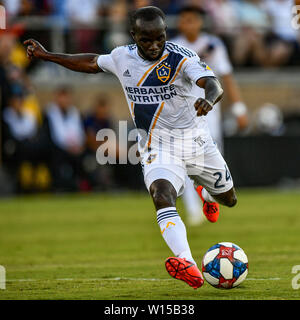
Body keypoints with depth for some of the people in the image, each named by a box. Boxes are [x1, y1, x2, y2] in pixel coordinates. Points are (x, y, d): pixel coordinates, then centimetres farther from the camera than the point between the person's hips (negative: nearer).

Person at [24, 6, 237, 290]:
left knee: (228, 200, 17)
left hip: (194, 140, 0)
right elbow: (92, 63, 16)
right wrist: (46, 55, 19)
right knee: (162, 196, -30)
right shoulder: (121, 58, -5)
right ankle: (188, 265, -51)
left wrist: (208, 99, -59)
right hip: (157, 147, 0)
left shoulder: (182, 58, -18)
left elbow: (214, 86, -34)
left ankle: (206, 193, 58)